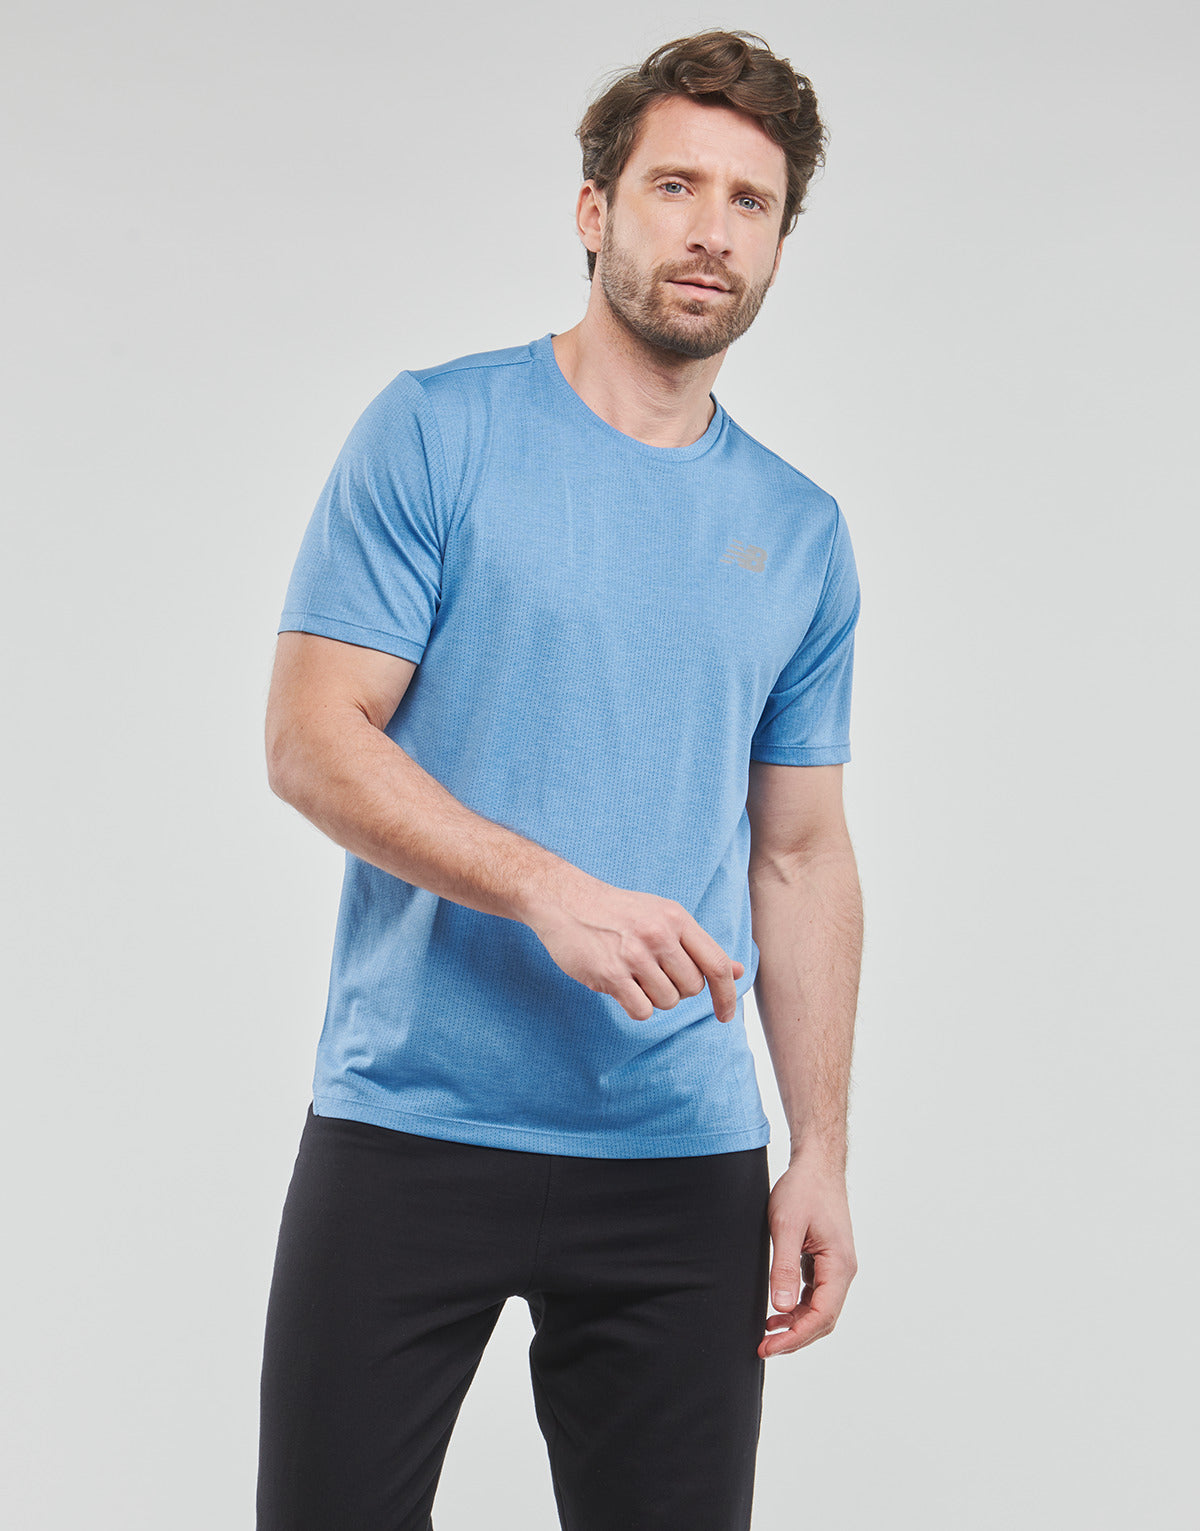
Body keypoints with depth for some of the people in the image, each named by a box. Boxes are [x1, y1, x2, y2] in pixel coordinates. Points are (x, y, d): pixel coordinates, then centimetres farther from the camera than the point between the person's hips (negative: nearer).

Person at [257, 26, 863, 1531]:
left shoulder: (801, 535, 11)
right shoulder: (436, 434, -1)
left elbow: (802, 854, 13)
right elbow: (311, 740, -8)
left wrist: (821, 1155, 6)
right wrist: (551, 889, -21)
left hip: (685, 1163, 3)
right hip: (407, 1129, -3)